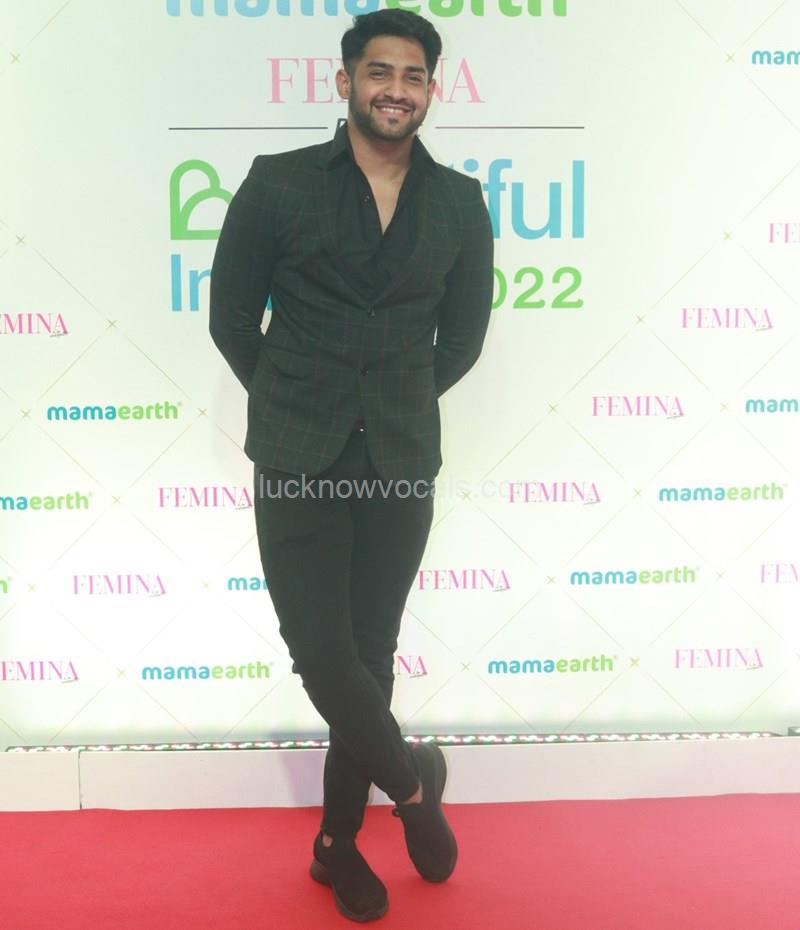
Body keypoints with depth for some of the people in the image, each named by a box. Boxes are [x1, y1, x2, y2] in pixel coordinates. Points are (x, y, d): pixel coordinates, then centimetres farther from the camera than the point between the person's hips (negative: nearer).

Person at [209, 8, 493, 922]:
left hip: (401, 467, 2)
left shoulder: (460, 202, 5)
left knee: (370, 657, 9)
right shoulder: (278, 182, -1)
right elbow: (232, 315, 4)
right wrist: (294, 405, 9)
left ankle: (339, 842, 31)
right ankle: (414, 780, 26)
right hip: (297, 464, -1)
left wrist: (397, 405, 12)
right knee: (323, 656, -5)